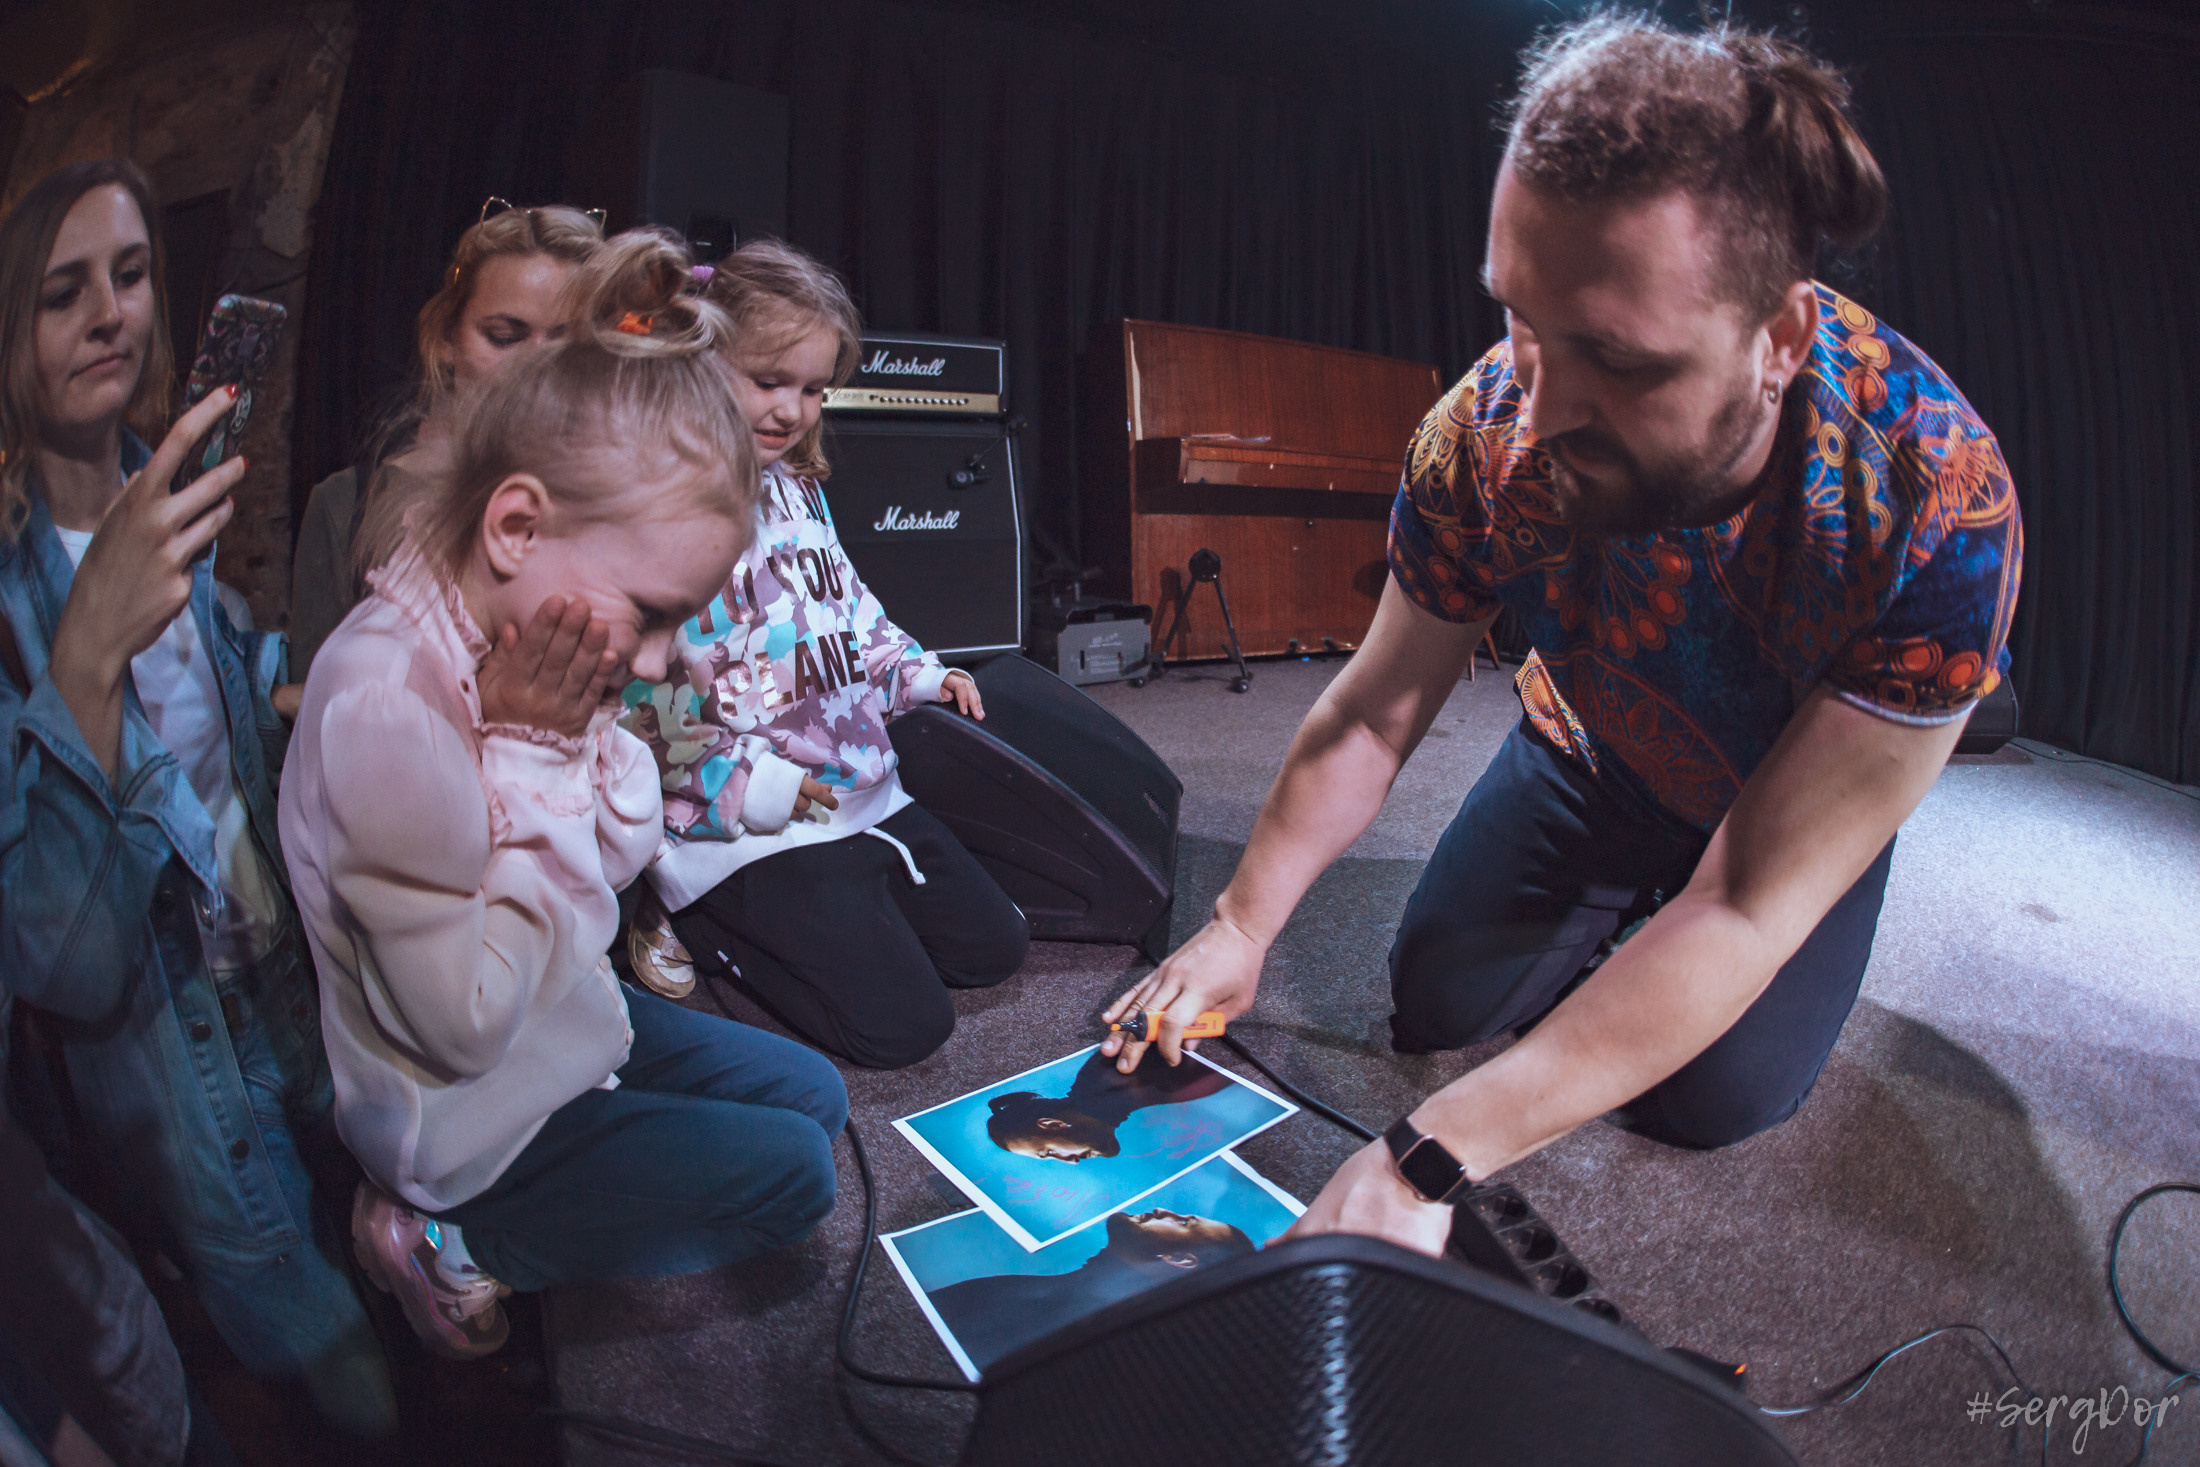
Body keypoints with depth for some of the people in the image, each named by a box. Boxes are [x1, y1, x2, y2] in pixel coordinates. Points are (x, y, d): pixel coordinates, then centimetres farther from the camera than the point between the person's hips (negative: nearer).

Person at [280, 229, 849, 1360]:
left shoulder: (510, 642, -8)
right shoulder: (389, 704, -35)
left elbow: (625, 852, 2)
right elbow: (466, 1021, -30)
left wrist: (581, 739, -18)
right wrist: (531, 747, -30)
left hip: (566, 1012, 8)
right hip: (470, 1121, -8)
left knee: (814, 1092, 14)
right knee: (791, 1172, -4)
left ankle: (460, 1227, 14)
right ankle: (457, 1242, 7)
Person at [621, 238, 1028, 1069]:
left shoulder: (797, 489, 12)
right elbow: (628, 686, -21)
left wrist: (916, 673, 21)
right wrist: (744, 782, -23)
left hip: (867, 794, 9)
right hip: (748, 830, -9)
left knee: (995, 947, 12)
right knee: (900, 1024, -13)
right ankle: (697, 923, 5)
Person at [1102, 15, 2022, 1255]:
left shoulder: (1941, 503, -40)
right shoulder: (1487, 432, -31)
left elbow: (1748, 909, -40)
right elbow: (1374, 715, -16)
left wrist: (1435, 1157, -47)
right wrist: (1242, 927, -25)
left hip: (1819, 786, -2)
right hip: (1590, 752, 2)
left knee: (1713, 1095, -13)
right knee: (1435, 1001, -3)